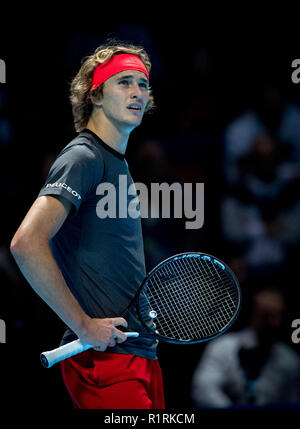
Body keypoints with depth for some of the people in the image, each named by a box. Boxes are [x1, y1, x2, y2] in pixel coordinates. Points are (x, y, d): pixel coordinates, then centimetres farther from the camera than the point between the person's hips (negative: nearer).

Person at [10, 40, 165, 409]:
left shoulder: (117, 163, 18)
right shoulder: (83, 157, -11)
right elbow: (26, 243, -24)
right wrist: (83, 325, -20)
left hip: (140, 350, 9)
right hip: (103, 360, -9)